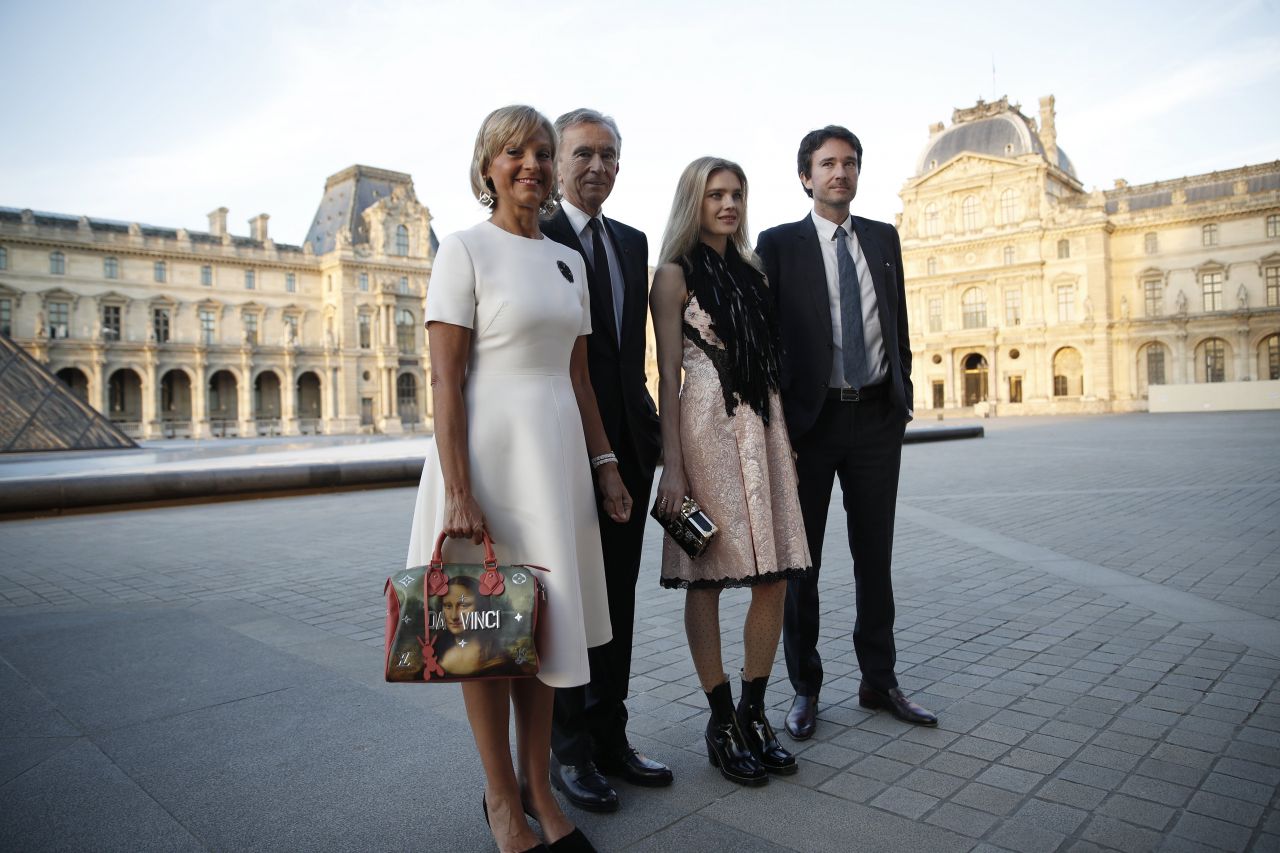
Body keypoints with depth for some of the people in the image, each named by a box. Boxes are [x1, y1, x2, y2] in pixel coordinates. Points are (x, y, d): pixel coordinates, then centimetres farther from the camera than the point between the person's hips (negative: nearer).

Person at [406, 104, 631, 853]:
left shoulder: (569, 260, 13)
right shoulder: (466, 250, -5)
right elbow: (445, 378, -11)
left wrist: (605, 464, 11)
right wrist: (457, 492, -17)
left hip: (558, 454, 6)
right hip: (490, 450, -5)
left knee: (543, 624, 12)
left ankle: (538, 788, 28)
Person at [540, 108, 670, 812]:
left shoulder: (633, 243, 14)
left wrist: (647, 425, 9)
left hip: (627, 444, 6)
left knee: (618, 599, 13)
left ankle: (610, 737, 28)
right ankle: (569, 751, 21)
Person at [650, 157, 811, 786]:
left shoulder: (752, 270, 17)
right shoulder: (676, 273, 0)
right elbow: (668, 375, -6)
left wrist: (781, 435, 11)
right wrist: (672, 466, -12)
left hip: (763, 427, 6)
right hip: (707, 429, -6)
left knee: (775, 577, 4)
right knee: (705, 579, 2)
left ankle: (754, 711, 20)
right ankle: (722, 723, 15)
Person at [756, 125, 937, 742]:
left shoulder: (884, 238, 12)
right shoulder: (779, 244, -1)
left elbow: (898, 323, 15)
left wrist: (903, 395, 6)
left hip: (878, 418, 4)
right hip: (810, 419, -3)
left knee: (875, 557, 12)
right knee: (801, 561, 7)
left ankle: (879, 681, 26)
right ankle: (805, 688, 21)